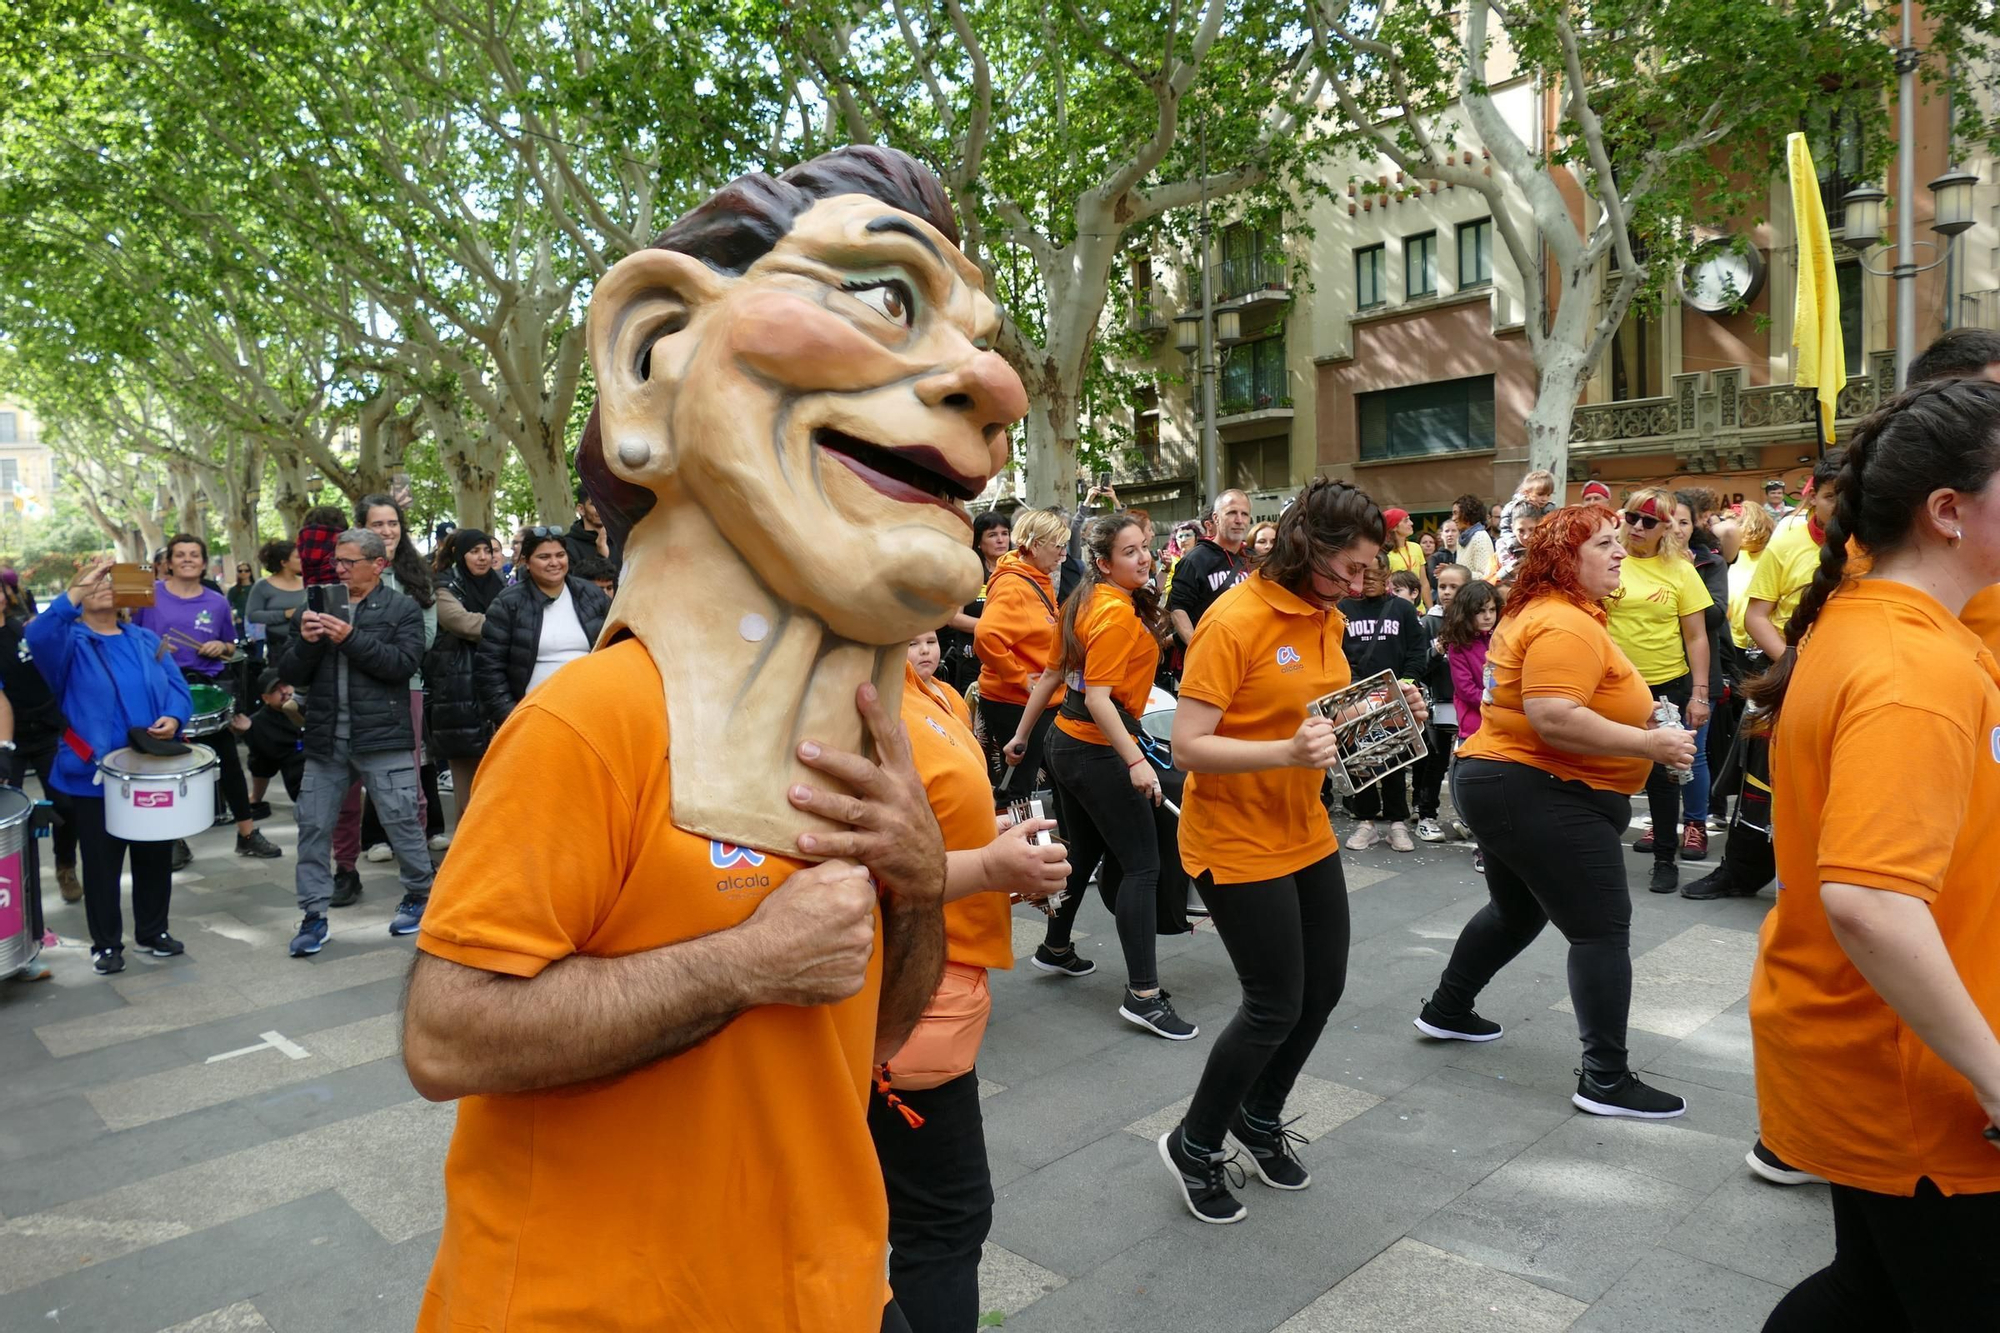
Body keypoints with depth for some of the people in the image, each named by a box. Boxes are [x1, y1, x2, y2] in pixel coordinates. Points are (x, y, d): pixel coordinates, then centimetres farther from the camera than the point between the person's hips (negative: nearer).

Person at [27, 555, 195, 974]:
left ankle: (153, 931, 29)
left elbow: (177, 688, 4)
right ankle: (106, 944, 20)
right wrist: (77, 588, -33)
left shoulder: (146, 640, 10)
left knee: (156, 855, 13)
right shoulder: (70, 641, -2)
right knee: (102, 864, 7)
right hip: (94, 776, -3)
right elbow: (38, 635, -26)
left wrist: (173, 718, -17)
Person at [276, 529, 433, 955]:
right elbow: (291, 674, 9)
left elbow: (402, 663, -14)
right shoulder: (321, 607, 13)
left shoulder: (402, 609, 0)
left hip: (382, 738, -4)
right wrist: (306, 642, -10)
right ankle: (313, 915, 17)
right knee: (313, 826, 6)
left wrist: (351, 638, -20)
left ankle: (419, 896, 22)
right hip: (325, 739, 5)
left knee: (403, 822, 3)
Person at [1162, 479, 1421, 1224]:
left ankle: (1260, 1116, 40)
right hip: (1236, 843, -8)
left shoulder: (1324, 618, 4)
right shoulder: (1235, 620, -21)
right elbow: (1187, 747, -24)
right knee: (1275, 1006, -1)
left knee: (1323, 988, 16)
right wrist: (1287, 751, -36)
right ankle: (1194, 1145, 23)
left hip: (1306, 834, 8)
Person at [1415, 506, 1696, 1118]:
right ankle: (1606, 1080, 1)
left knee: (1516, 911, 24)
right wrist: (1648, 745, -25)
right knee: (1604, 928, -5)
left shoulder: (1536, 612, 14)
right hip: (1543, 795, -11)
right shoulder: (1566, 625, -20)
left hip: (1504, 781, 11)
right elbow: (1554, 719, -31)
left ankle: (1445, 1011, 37)